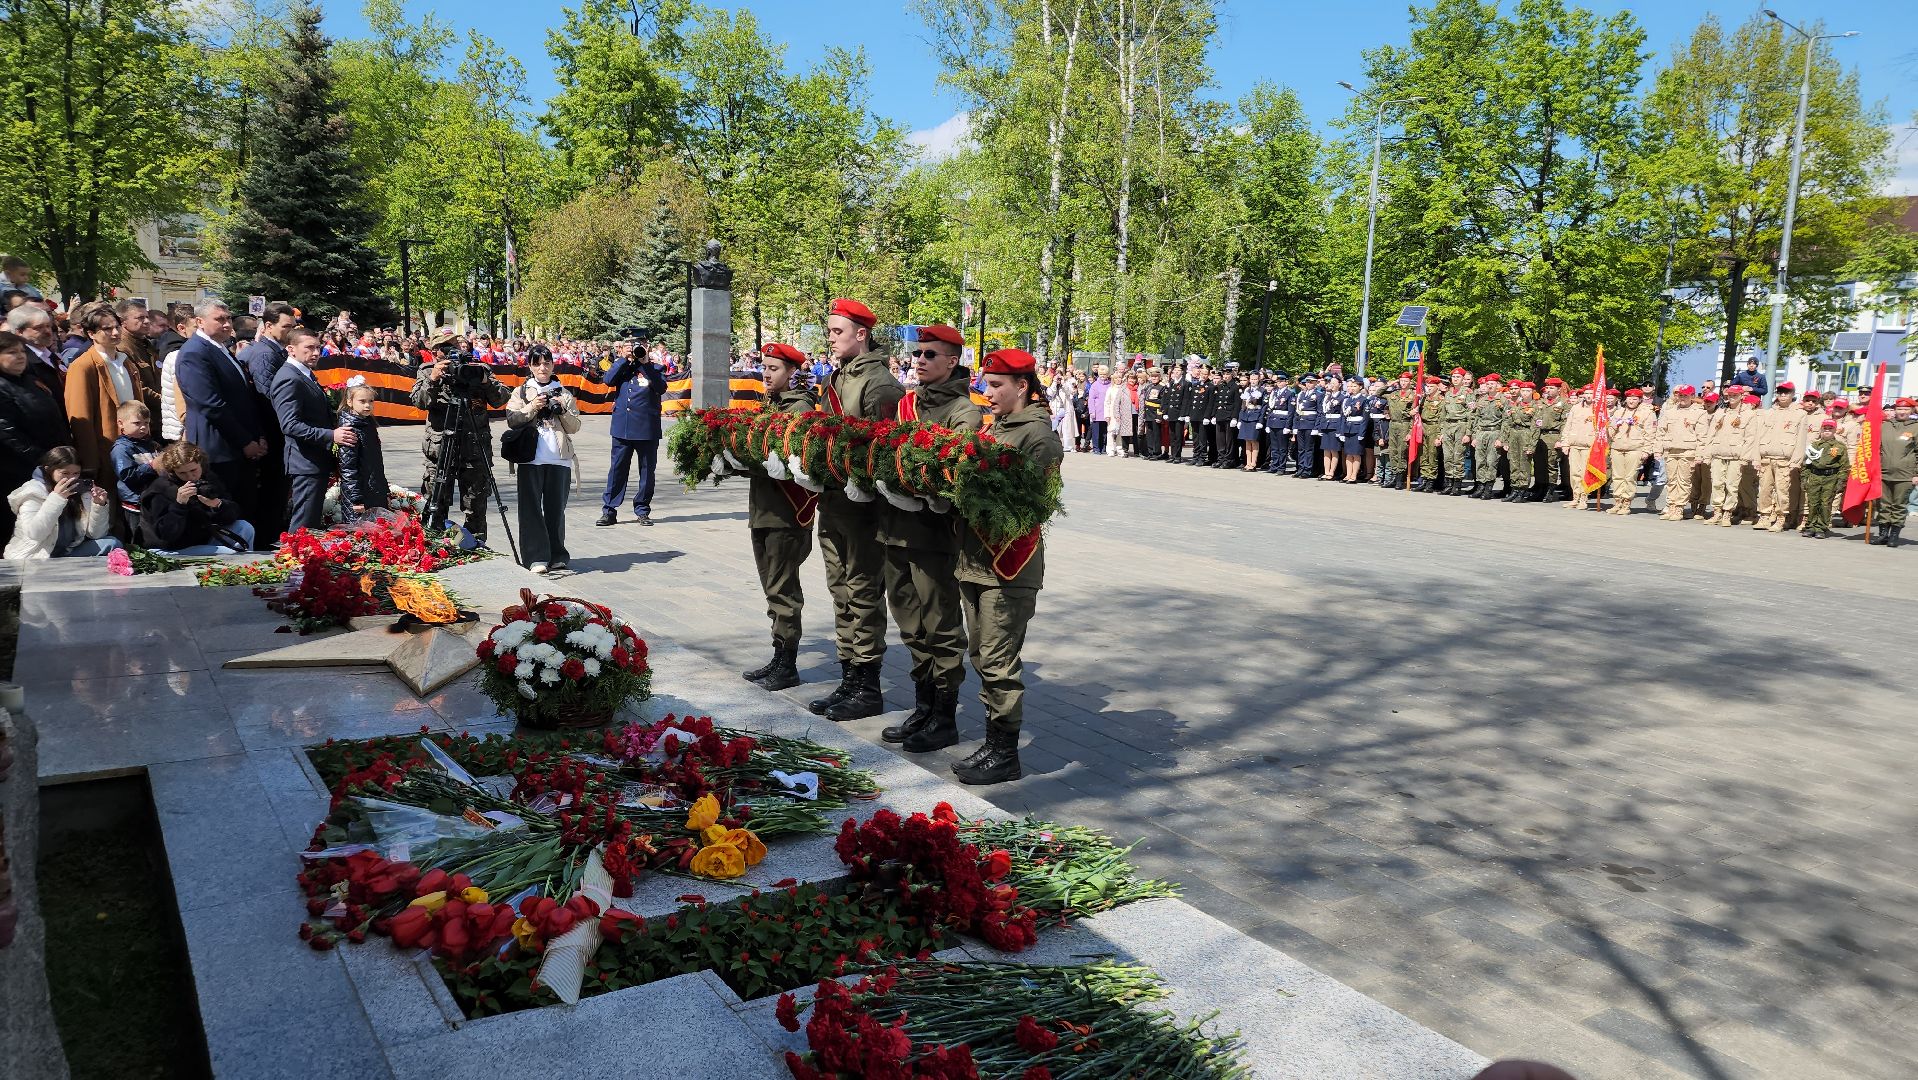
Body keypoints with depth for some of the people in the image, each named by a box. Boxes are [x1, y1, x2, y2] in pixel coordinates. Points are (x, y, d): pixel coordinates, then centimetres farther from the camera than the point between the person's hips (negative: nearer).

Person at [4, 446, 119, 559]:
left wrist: (99, 506, -15)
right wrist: (56, 498, -29)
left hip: (67, 553, 5)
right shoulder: (33, 493, -7)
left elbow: (95, 535, 0)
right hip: (34, 559, -5)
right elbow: (34, 534, -23)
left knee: (111, 544, -13)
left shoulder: (81, 491, 4)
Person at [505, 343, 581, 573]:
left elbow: (575, 426, 9)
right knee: (531, 507, -6)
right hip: (531, 458, -1)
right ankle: (536, 557, -6)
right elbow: (512, 420, 0)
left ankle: (557, 556, 10)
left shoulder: (564, 393, 16)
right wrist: (532, 408, -11)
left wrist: (563, 409, -7)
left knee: (556, 508, 3)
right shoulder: (521, 392, 13)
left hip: (559, 459, 1)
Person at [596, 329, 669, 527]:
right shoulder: (621, 365, 11)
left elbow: (661, 387, -14)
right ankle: (609, 511, 7)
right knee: (617, 469, 3)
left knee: (647, 471, 5)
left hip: (647, 428, -1)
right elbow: (608, 380, -6)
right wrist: (624, 359, -9)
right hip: (622, 427, 1)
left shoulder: (654, 366, 3)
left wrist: (646, 363, -16)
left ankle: (642, 511, 16)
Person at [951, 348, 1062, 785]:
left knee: (998, 660, -4)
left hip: (1009, 565, -9)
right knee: (981, 654, 14)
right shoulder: (995, 426, 15)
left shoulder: (1037, 434, -10)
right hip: (975, 557, 9)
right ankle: (994, 740, 26)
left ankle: (1005, 754, 7)